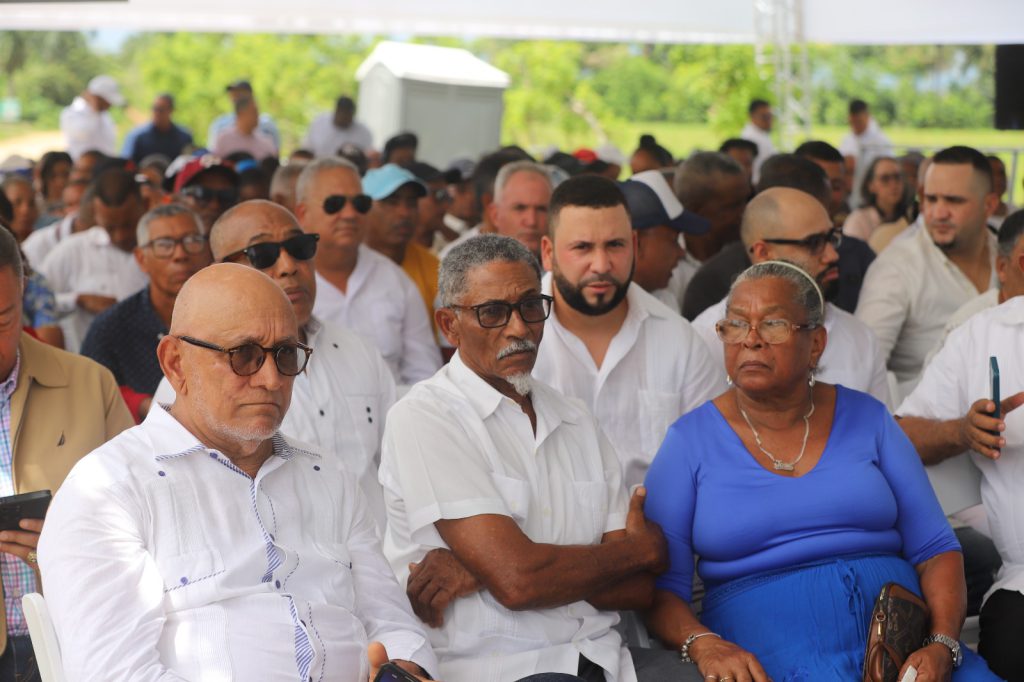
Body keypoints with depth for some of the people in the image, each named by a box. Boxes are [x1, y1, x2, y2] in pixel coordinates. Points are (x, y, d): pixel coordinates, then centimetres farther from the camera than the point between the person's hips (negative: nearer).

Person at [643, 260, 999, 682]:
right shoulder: (691, 440, 8)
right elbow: (659, 588, 2)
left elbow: (935, 550, 11)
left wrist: (941, 646, -7)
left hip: (901, 632, 3)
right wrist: (703, 644, -19)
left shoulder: (867, 419, 14)